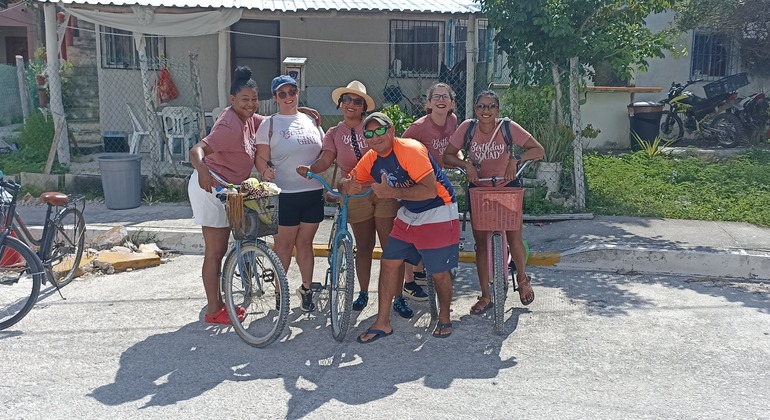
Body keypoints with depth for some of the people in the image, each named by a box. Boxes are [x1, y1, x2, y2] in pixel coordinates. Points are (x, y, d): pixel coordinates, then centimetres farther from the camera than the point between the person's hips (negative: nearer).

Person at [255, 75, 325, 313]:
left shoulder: (311, 121, 12)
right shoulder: (269, 124, 0)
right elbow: (261, 158, -6)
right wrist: (265, 171, -26)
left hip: (313, 191, 4)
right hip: (285, 194, -3)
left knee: (305, 242, 12)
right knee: (284, 244, 4)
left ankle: (306, 289, 25)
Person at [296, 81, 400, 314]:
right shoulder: (334, 133, 9)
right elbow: (326, 159, -3)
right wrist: (309, 169, -22)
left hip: (384, 191, -1)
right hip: (356, 195, 1)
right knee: (363, 246, 9)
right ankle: (363, 292, 25)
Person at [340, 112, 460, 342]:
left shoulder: (410, 150, -25)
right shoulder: (370, 159, -2)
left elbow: (430, 191, -31)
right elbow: (347, 181, 7)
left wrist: (392, 192, -35)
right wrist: (348, 186, -19)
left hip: (438, 215, -7)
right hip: (408, 215, 7)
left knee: (439, 272, 0)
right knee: (389, 263, 4)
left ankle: (444, 318, 27)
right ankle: (382, 323, 16)